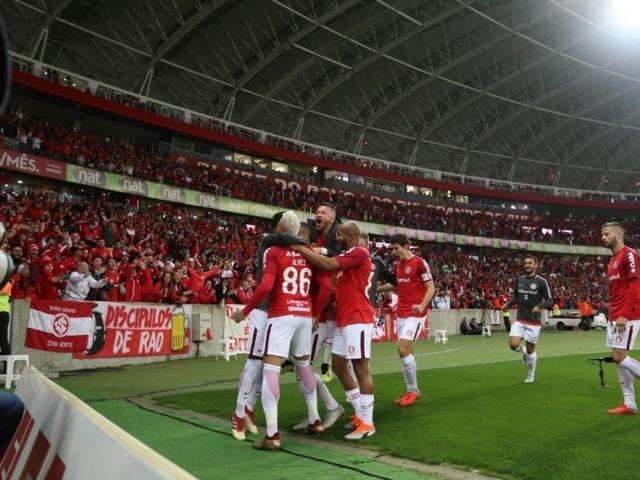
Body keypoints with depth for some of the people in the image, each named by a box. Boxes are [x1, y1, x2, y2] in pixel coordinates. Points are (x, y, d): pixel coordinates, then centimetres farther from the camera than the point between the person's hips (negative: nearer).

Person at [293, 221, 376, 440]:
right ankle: (361, 415, 22)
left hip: (357, 319, -10)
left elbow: (329, 265, -23)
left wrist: (302, 249, -15)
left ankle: (367, 423, 2)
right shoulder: (347, 257, 21)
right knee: (338, 366, 12)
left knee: (361, 369, -6)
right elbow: (343, 288, 20)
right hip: (344, 320, 10)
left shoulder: (359, 253, -10)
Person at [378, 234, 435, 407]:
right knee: (405, 352, 8)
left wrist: (422, 306, -27)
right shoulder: (398, 265, 12)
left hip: (415, 314, -7)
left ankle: (414, 391, 0)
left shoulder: (419, 262, -11)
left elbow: (431, 288, -12)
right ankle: (410, 390, 17)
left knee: (403, 349, -14)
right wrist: (378, 288, 15)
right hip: (401, 314, 8)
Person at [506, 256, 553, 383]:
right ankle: (524, 352, 22)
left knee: (530, 350, 5)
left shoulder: (541, 281, -7)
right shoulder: (519, 279, 6)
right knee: (513, 345, -14)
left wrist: (539, 306, -24)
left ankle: (531, 375, 29)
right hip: (520, 319, 3)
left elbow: (550, 300, -6)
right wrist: (508, 304, 3)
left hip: (534, 321, -3)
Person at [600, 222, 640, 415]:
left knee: (619, 356, -11)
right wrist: (612, 313, 17)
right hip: (614, 317, 9)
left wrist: (624, 315, -23)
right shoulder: (612, 261, 18)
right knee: (618, 358, 8)